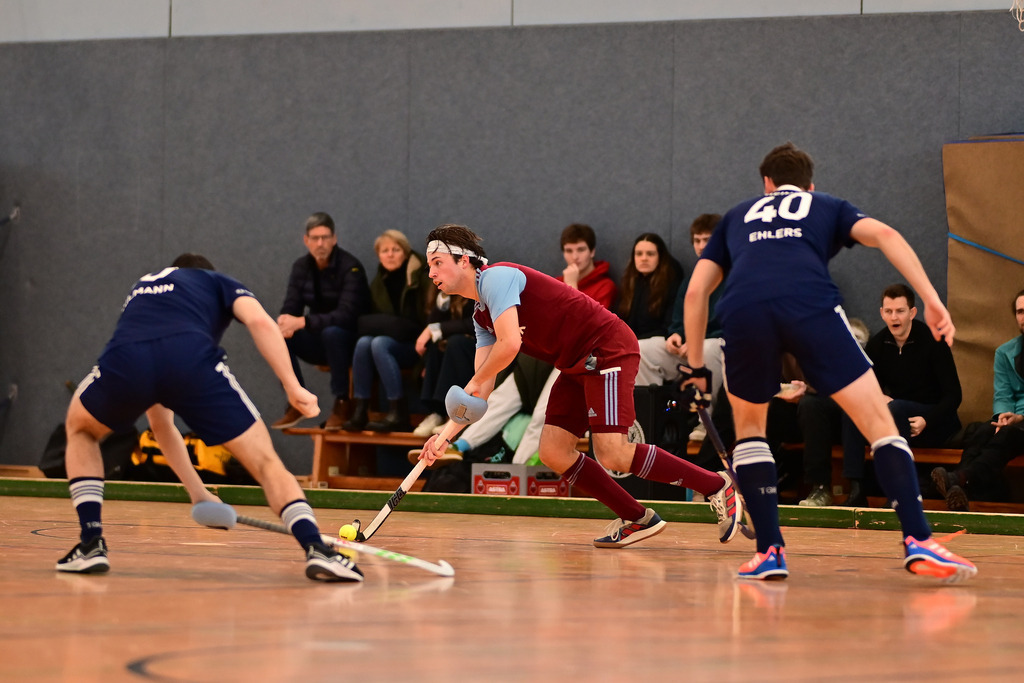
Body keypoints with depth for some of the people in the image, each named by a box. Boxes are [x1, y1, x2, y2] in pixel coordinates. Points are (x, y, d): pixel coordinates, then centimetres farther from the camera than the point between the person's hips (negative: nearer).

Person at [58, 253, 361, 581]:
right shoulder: (219, 283, 36)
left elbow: (159, 420, 50)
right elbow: (259, 321, 8)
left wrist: (195, 488, 55)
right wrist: (294, 387, 5)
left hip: (123, 362, 3)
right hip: (192, 359, -3)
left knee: (80, 430, 35)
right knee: (265, 462, 10)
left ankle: (91, 545, 22)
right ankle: (316, 549, -11)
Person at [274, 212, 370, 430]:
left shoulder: (350, 267, -17)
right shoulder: (301, 267, 1)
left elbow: (346, 315, -28)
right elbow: (290, 307, -4)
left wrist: (303, 322, -38)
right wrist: (287, 323, -30)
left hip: (348, 342, -5)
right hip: (318, 342, 5)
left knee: (332, 332, -38)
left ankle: (341, 403, -24)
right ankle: (297, 403, -10)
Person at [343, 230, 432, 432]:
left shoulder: (421, 279, -4)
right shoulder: (378, 283, 13)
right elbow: (370, 319, 16)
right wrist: (371, 326, -6)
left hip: (413, 345, -5)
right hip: (385, 336, 5)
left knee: (379, 344, -33)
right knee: (363, 342, -28)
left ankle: (398, 413, -35)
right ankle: (360, 412, -32)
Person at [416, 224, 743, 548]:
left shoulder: (495, 277, -13)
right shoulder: (480, 315, 17)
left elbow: (510, 344, -25)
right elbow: (482, 390, 16)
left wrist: (474, 381, -7)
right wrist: (446, 434, 5)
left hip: (607, 349, -10)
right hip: (577, 365, 10)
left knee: (612, 455, -19)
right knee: (553, 453, 1)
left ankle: (717, 485, -8)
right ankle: (637, 520, 12)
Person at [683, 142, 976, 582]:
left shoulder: (738, 216, 37)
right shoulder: (829, 207, 32)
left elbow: (696, 291, 28)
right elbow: (884, 235, 11)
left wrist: (696, 368, 34)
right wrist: (932, 300, 4)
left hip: (742, 313, 2)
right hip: (811, 307, -2)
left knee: (749, 429, 25)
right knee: (880, 424, 4)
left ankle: (769, 551, 13)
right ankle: (918, 542, -10)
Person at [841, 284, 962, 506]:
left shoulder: (933, 342, -11)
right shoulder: (877, 344, 3)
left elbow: (953, 395, -11)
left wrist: (927, 421, -25)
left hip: (934, 422, -5)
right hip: (895, 420, 5)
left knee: (894, 408, -34)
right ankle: (856, 491, -27)